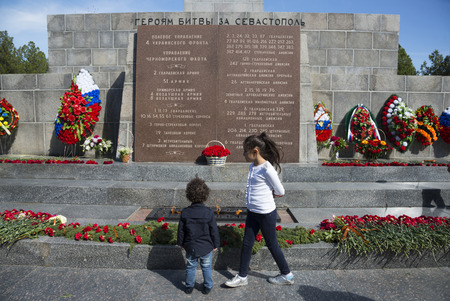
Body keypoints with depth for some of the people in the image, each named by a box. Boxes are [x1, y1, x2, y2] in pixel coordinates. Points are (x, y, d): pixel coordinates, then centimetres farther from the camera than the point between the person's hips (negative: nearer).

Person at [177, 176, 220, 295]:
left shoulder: (185, 213, -12)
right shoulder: (209, 213, -16)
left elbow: (181, 230, -2)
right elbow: (214, 231, -9)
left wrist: (181, 243, 13)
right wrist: (216, 244, 5)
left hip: (190, 247, 1)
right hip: (206, 247, -1)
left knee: (190, 267, 17)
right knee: (206, 267, 15)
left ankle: (189, 287, 30)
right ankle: (207, 287, 27)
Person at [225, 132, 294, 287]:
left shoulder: (267, 169, -21)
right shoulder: (252, 166, 5)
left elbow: (280, 192, -12)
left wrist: (269, 196, 3)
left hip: (266, 213, -8)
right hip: (252, 212, 8)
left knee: (271, 244, 9)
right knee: (246, 243, 12)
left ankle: (286, 275, 30)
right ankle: (242, 277, 27)